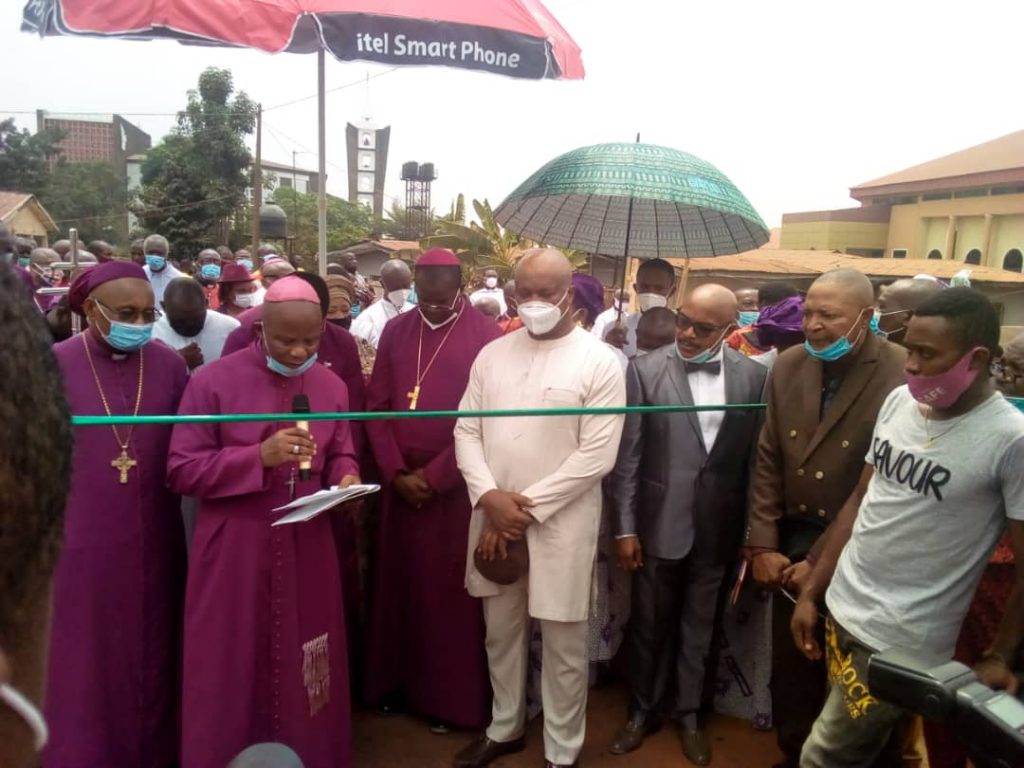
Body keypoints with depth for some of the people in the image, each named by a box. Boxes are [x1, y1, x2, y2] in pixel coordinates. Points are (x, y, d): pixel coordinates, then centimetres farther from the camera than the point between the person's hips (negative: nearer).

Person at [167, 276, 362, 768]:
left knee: (303, 670, 15)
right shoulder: (213, 381, -9)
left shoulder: (331, 387, 2)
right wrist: (259, 456, -23)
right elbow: (181, 470, -11)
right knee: (232, 671, 10)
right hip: (233, 554, -3)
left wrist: (346, 479, -12)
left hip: (308, 551, 3)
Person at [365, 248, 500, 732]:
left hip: (456, 486, -4)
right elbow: (377, 406, 5)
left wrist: (434, 476, -10)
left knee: (450, 592, 6)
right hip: (399, 482, 4)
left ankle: (451, 697, 21)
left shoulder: (485, 336, -8)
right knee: (398, 584, 13)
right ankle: (396, 682, 30)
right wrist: (396, 472, -5)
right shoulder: (395, 332, 5)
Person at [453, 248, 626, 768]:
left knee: (563, 647, 10)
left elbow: (597, 456, -14)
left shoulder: (599, 362, -9)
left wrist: (527, 509, -15)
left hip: (560, 524, -4)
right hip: (494, 519, 4)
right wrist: (490, 497, -12)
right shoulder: (492, 354, 5)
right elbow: (467, 431, 4)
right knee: (501, 632, 20)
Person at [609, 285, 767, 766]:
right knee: (648, 625, 15)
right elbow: (627, 456, -7)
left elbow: (755, 457, 1)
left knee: (699, 627, 18)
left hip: (716, 529, 1)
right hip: (658, 524, -1)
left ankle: (689, 713, 39)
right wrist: (624, 527, -8)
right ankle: (642, 710, 38)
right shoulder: (646, 370, -8)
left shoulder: (752, 376, -3)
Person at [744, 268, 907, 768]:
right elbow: (768, 462, 2)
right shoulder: (787, 367, 1)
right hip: (791, 544, 5)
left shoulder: (900, 376, -17)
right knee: (789, 669, 17)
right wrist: (762, 546, -2)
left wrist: (823, 561, -13)